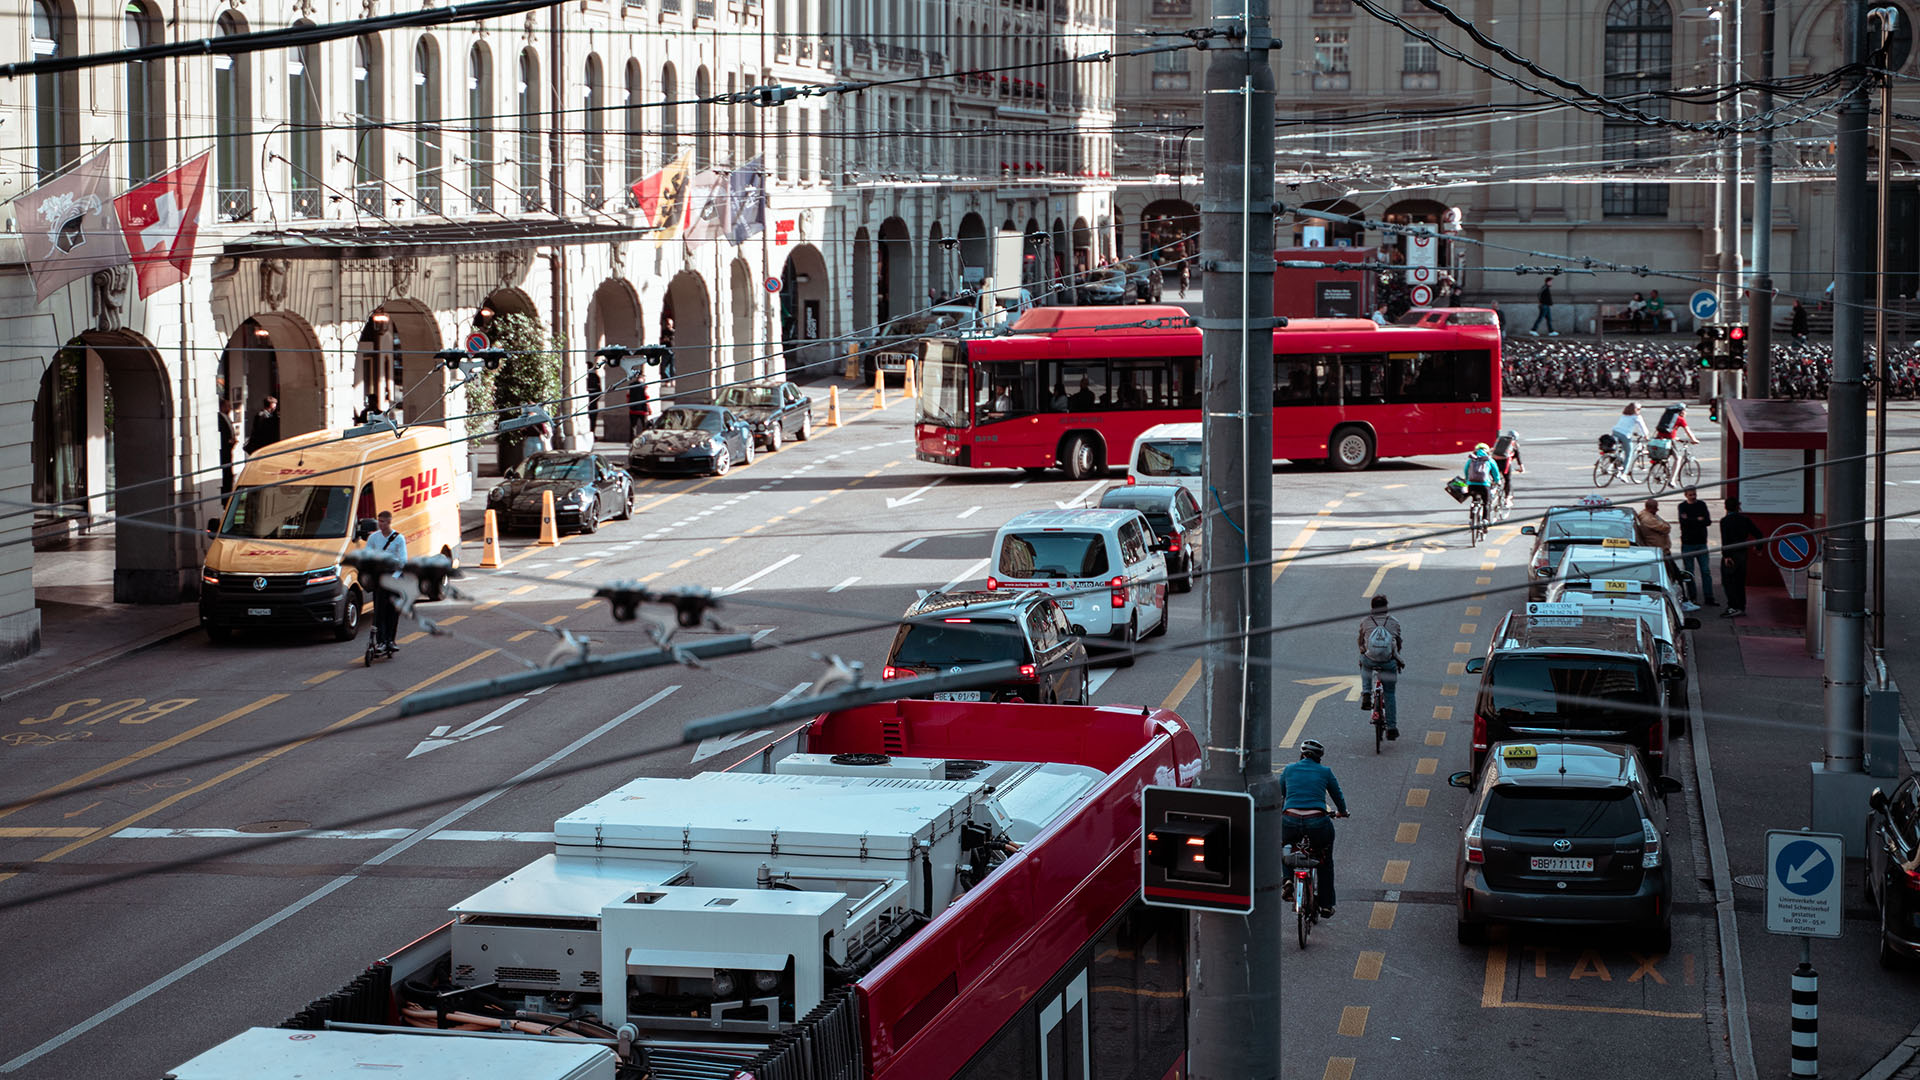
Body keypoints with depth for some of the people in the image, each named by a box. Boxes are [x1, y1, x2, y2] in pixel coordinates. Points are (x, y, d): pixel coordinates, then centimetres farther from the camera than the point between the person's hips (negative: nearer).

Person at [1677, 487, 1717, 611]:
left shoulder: (1701, 505, 7)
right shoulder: (1682, 506, 1)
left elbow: (1708, 521, -5)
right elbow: (1683, 522, -15)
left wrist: (1690, 521, -15)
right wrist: (1698, 520, -12)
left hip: (1701, 543, 2)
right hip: (1687, 543, -2)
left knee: (1705, 571, -2)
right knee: (1689, 571, 1)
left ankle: (1709, 597, 0)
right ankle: (1692, 597, 7)